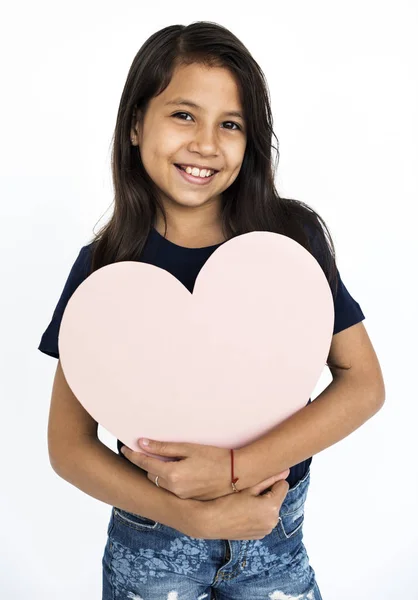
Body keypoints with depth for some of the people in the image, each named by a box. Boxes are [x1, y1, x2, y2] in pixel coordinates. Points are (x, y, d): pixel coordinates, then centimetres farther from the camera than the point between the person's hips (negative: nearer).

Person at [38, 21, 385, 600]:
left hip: (277, 537, 1)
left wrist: (234, 467, -22)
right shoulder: (105, 264, -11)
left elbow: (364, 383, -11)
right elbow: (68, 443, -8)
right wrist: (193, 516, -19)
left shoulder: (293, 234, -11)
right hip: (151, 538, 0)